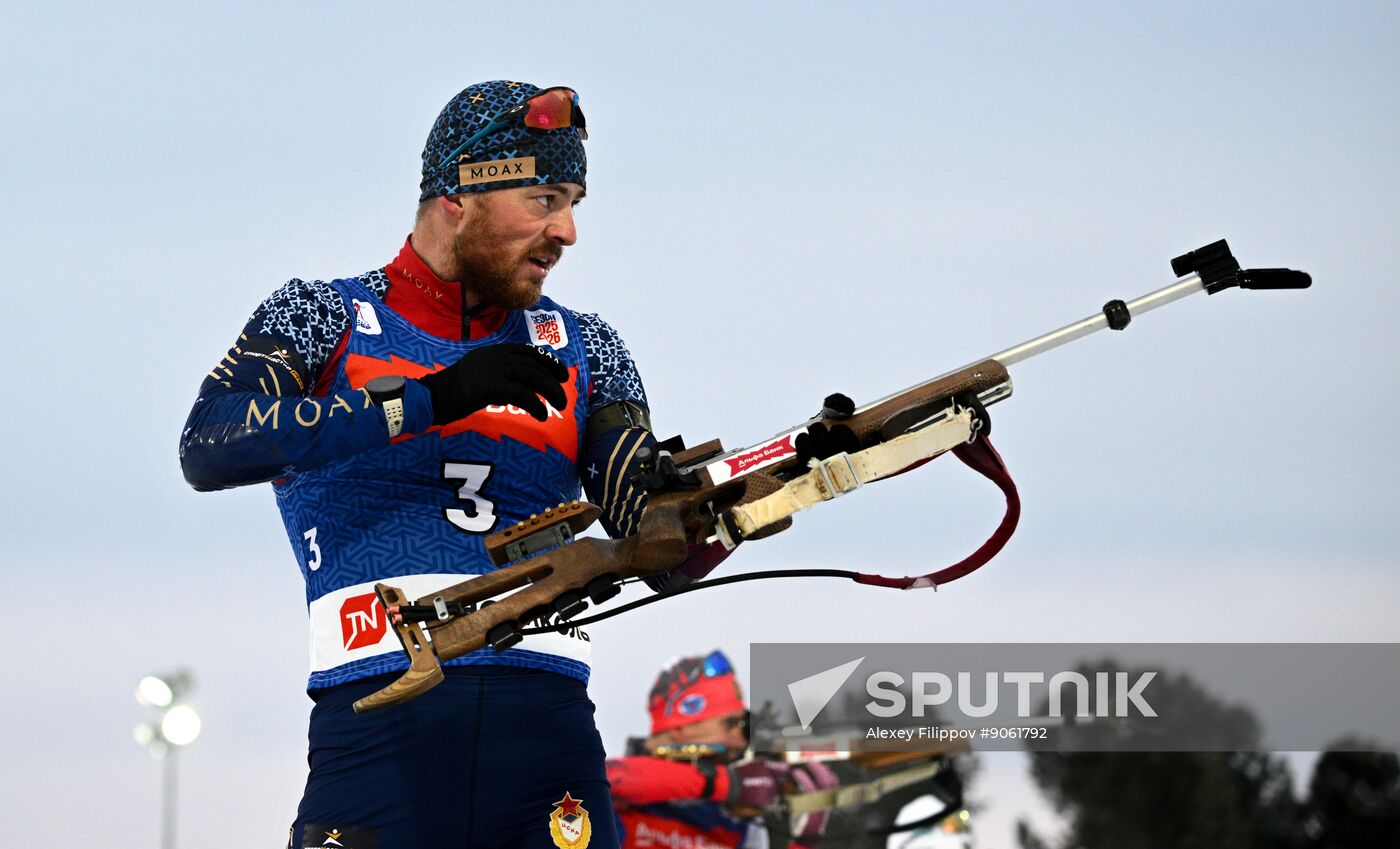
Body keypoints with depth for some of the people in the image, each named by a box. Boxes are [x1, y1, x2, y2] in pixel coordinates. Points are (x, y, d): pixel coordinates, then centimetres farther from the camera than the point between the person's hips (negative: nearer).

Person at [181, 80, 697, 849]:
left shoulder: (579, 351, 21)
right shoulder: (326, 318, 12)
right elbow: (208, 449, -9)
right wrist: (431, 400, -14)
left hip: (549, 728, 3)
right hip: (377, 723, -3)